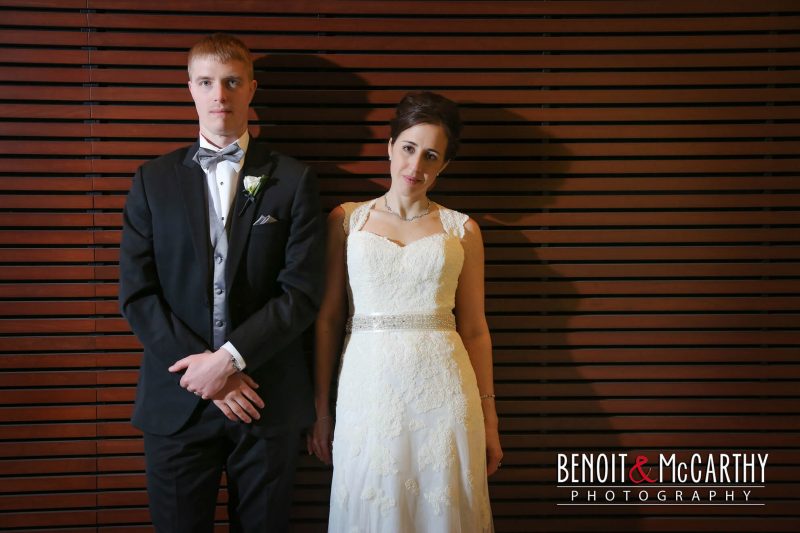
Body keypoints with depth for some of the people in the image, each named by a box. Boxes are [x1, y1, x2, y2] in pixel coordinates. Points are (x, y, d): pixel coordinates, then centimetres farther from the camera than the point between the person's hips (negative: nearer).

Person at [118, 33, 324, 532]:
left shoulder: (294, 180, 1)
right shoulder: (153, 180, 5)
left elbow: (303, 292, -6)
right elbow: (136, 293, -1)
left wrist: (230, 357, -15)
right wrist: (203, 367, -11)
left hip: (268, 400, 0)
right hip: (176, 401, 1)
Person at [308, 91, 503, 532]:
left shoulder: (462, 229, 6)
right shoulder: (346, 220, 6)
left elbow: (474, 329, 7)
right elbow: (327, 318, 4)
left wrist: (488, 418, 5)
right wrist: (321, 408, 2)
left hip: (442, 392, 0)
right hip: (368, 390, 0)